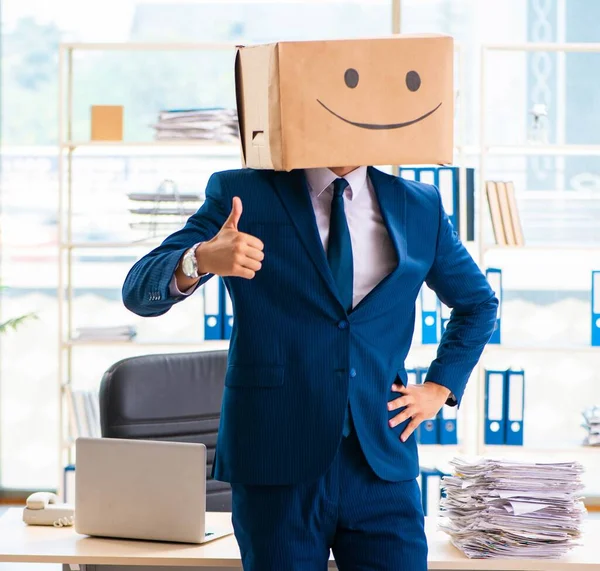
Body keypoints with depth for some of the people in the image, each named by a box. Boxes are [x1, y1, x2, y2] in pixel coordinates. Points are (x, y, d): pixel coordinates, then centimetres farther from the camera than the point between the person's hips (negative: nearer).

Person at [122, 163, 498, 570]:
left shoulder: (420, 206, 9)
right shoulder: (242, 195, 0)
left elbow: (478, 303, 26)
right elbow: (139, 292, -8)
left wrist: (440, 388, 12)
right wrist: (201, 259, -29)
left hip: (382, 465, 2)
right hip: (278, 465, -2)